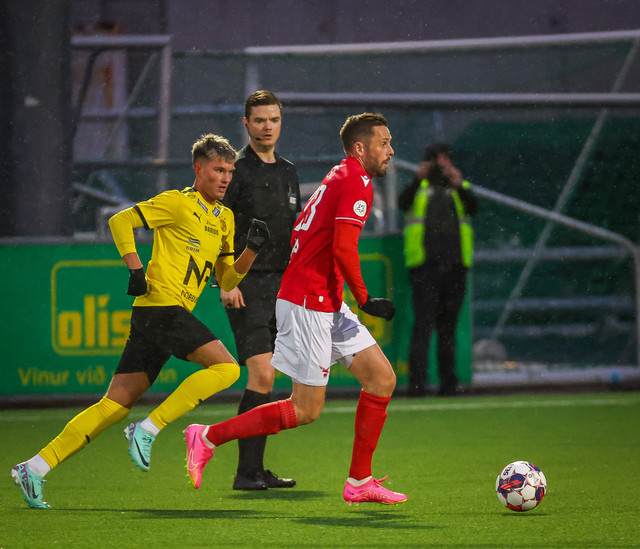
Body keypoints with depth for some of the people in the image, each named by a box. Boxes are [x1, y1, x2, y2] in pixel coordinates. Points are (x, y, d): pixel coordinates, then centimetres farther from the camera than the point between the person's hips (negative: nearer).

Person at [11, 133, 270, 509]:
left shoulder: (225, 218, 21)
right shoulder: (178, 203, -3)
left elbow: (227, 279, 21)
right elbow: (121, 221, -6)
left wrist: (253, 250, 5)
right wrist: (136, 270, -13)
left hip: (173, 314, 8)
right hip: (161, 305, -8)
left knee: (117, 404, 3)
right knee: (226, 367, -18)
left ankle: (37, 467, 1)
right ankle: (149, 429, -15)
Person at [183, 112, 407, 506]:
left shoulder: (340, 178, 18)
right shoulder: (357, 182, -13)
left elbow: (298, 233, 22)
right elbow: (344, 248, -23)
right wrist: (364, 300, -13)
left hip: (327, 306, 10)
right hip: (308, 304, -10)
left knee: (382, 378, 5)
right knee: (306, 410, -6)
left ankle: (360, 483, 8)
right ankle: (208, 438, 2)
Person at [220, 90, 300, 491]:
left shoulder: (288, 172, 16)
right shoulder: (235, 170, -5)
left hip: (281, 287, 7)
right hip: (247, 287, -7)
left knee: (266, 380, 7)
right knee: (261, 375, -15)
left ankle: (257, 470, 11)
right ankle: (247, 472, -13)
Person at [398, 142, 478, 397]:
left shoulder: (461, 189, 15)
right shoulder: (419, 188, 9)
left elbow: (472, 208, -5)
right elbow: (403, 203, -12)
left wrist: (459, 186, -24)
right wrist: (417, 181, -29)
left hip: (454, 267, 3)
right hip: (425, 268, -3)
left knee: (448, 327, 8)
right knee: (423, 323, -10)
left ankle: (448, 382, 13)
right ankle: (417, 383, -12)